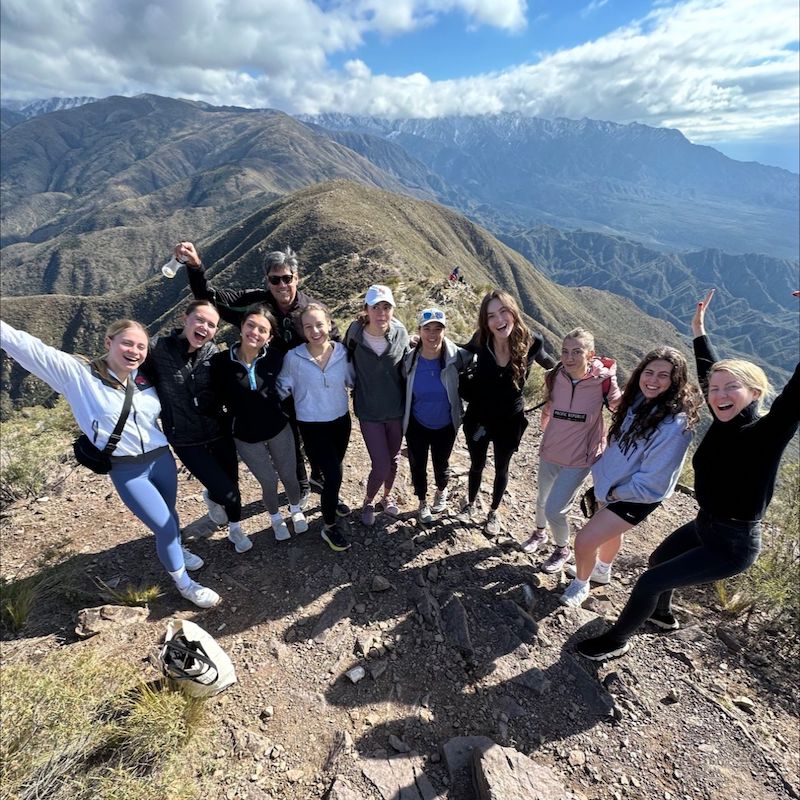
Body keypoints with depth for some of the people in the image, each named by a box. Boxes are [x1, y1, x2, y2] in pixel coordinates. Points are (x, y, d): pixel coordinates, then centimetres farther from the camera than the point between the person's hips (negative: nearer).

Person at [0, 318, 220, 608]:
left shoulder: (145, 378, 0)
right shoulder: (78, 375, -12)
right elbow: (24, 345, -16)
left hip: (162, 458, 4)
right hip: (126, 470, -4)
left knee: (169, 514, 22)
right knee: (164, 526, -3)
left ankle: (176, 550, 54)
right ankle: (184, 584, 22)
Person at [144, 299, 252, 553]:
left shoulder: (213, 352, -6)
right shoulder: (158, 348, -14)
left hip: (219, 433, 3)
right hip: (186, 440, -2)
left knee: (232, 485, 15)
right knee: (226, 493, -4)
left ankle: (235, 528, 48)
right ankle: (210, 496, 35)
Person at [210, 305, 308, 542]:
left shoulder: (274, 357, -16)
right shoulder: (221, 362, -19)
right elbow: (217, 399, -6)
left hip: (279, 428, 1)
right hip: (245, 436, -1)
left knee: (289, 476, 16)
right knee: (269, 481, 14)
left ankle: (296, 511, 47)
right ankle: (276, 518, 45)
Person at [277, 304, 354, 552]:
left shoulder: (342, 352, -8)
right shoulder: (293, 357, -15)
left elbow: (352, 381, 4)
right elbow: (283, 389, -5)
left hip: (341, 420, 4)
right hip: (312, 426, -3)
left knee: (334, 469, 21)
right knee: (333, 474, -6)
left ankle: (331, 501, 52)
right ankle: (330, 525, 18)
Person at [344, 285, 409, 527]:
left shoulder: (400, 333, -11)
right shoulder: (355, 334, -15)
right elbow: (347, 366, 0)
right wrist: (358, 395, 0)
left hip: (397, 410, 2)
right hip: (369, 413, -2)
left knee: (393, 460, 18)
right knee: (381, 466, -1)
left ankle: (387, 496, 48)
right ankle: (368, 502, 30)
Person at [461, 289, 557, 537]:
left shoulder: (531, 343, -20)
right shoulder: (481, 341, -19)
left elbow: (552, 365, 1)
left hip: (509, 422, 0)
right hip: (477, 419, 0)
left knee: (501, 469, 22)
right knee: (477, 465, 23)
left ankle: (493, 512, 49)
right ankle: (470, 505, 51)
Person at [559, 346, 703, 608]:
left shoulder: (674, 424, -29)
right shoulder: (639, 399, -7)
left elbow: (652, 480, -24)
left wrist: (614, 492, -15)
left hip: (637, 497, -7)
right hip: (611, 483, 7)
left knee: (584, 540, -7)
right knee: (609, 531, 29)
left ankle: (581, 584, 23)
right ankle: (602, 571, 56)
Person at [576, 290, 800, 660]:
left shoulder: (768, 433, -25)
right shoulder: (726, 420, -7)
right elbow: (710, 374, 7)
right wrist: (699, 330, 13)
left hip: (733, 545, -8)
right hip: (704, 525, 8)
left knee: (650, 582, -3)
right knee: (657, 561, 27)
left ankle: (616, 642, 21)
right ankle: (663, 615, 56)